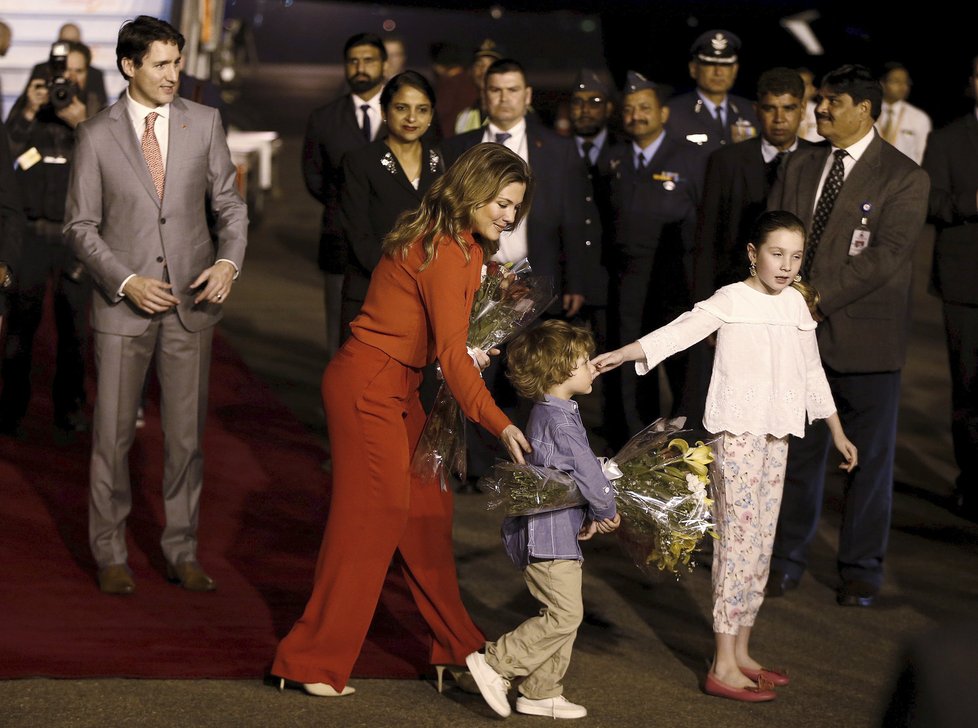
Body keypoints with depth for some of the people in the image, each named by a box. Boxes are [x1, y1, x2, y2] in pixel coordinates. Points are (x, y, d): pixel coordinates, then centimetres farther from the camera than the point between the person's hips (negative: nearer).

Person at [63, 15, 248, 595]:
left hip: (192, 302, 2)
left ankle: (183, 553, 16)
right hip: (124, 304, -1)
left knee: (187, 434, 6)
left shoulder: (205, 123, 3)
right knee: (113, 434, 2)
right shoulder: (97, 136, -1)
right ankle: (111, 556, 13)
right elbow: (82, 226, 1)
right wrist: (126, 281, -12)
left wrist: (229, 261, -11)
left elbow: (230, 203, 7)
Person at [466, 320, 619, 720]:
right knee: (563, 614, -9)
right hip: (548, 534, -11)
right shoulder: (560, 420, -19)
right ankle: (495, 663, -5)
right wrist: (607, 512, -1)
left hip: (556, 532, 11)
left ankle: (541, 693, 18)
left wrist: (589, 516, 11)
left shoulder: (545, 413, 14)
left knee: (563, 613, 13)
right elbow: (588, 473, -18)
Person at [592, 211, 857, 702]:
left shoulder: (796, 303, 12)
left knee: (762, 542, 10)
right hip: (738, 431, -7)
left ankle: (741, 653, 19)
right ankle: (723, 667, -8)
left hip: (777, 435, 7)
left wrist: (838, 432, 25)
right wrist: (621, 355, -32)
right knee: (738, 540, -9)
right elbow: (680, 331, -19)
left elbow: (812, 371, 21)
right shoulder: (731, 300, -7)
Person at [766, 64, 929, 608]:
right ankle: (788, 558, 22)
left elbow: (888, 255, -15)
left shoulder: (904, 177, -6)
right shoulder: (800, 166, 11)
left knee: (870, 457, 6)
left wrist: (817, 298, -19)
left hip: (866, 337, -4)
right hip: (800, 333, 4)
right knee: (797, 451, 10)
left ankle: (862, 569, 18)